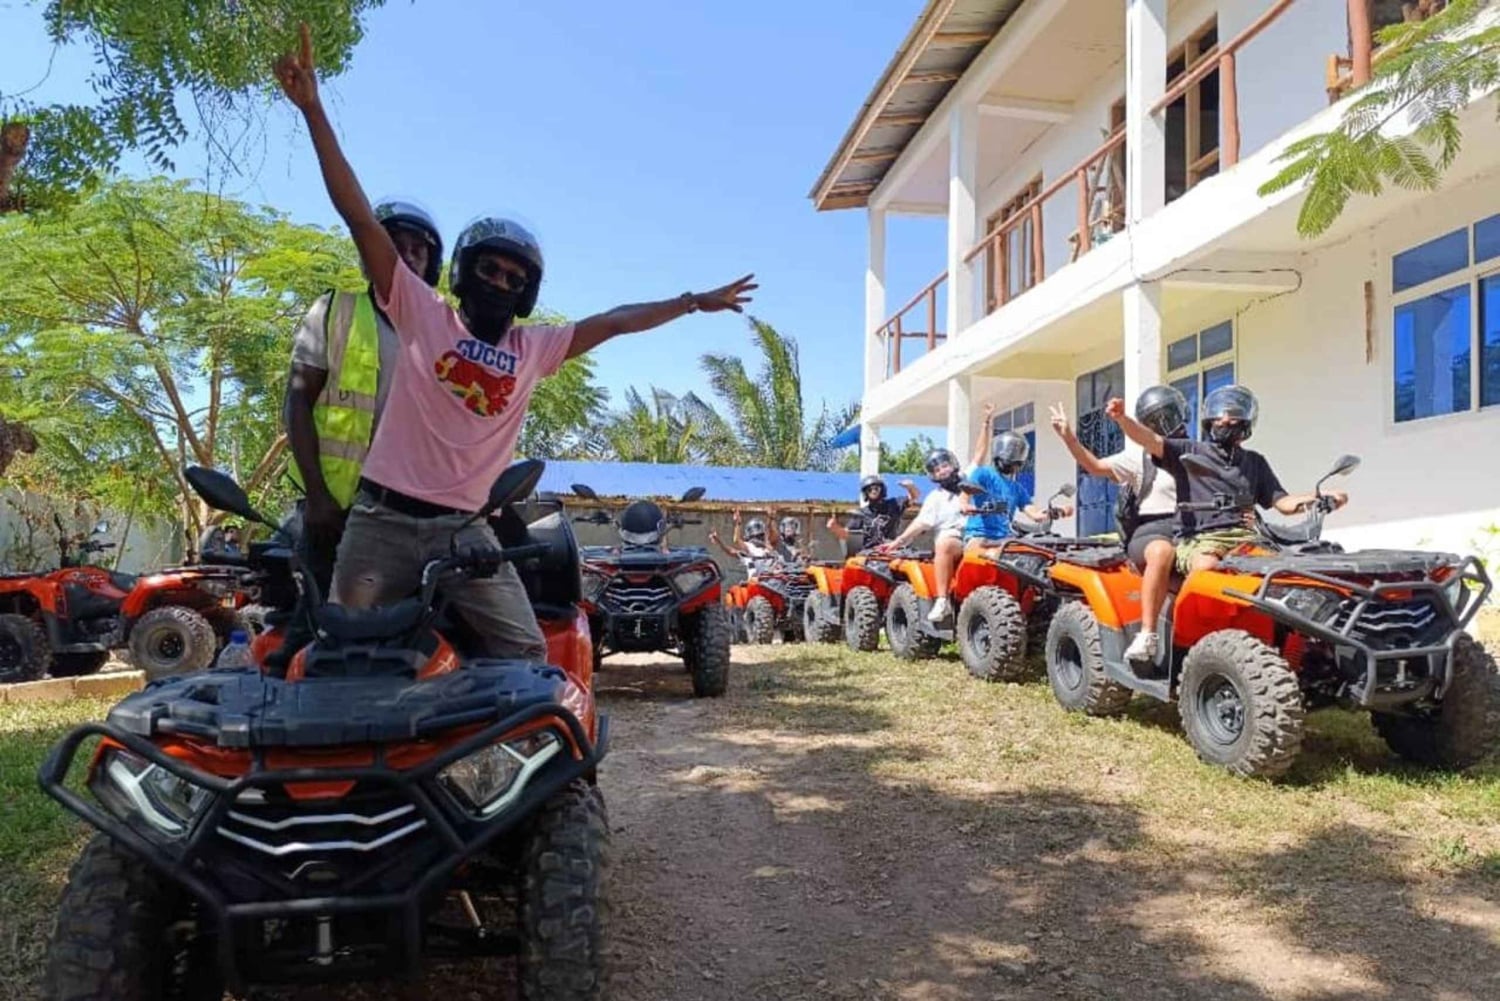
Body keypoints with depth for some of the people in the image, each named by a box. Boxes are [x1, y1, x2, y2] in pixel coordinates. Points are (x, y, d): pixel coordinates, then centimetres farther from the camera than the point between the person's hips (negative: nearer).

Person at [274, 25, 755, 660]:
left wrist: (695, 301, 25)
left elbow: (616, 321, 20)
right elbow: (359, 216, -3)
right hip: (382, 519, -2)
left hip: (463, 530, 3)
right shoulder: (421, 312, 3)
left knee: (527, 656, -5)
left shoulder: (534, 348, 13)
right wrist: (314, 111, -8)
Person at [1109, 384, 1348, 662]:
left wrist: (1321, 497, 6)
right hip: (1199, 540, -4)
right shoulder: (1189, 452, 16)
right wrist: (1122, 418, -18)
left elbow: (1283, 502, 23)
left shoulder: (1254, 462, 28)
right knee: (1207, 566, -37)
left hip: (1245, 537, 4)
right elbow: (1150, 440, 1)